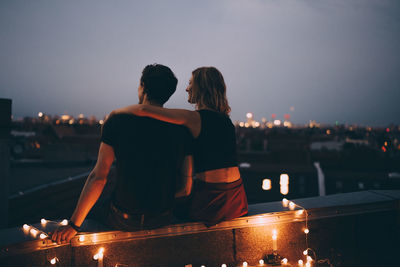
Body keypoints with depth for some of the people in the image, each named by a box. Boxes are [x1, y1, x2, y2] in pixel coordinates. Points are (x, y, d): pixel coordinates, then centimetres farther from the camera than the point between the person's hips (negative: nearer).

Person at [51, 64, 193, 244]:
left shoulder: (117, 122, -12)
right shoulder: (182, 130, -5)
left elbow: (98, 177, -13)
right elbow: (186, 189, -3)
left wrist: (74, 224, -5)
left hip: (123, 221, -3)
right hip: (162, 220, 3)